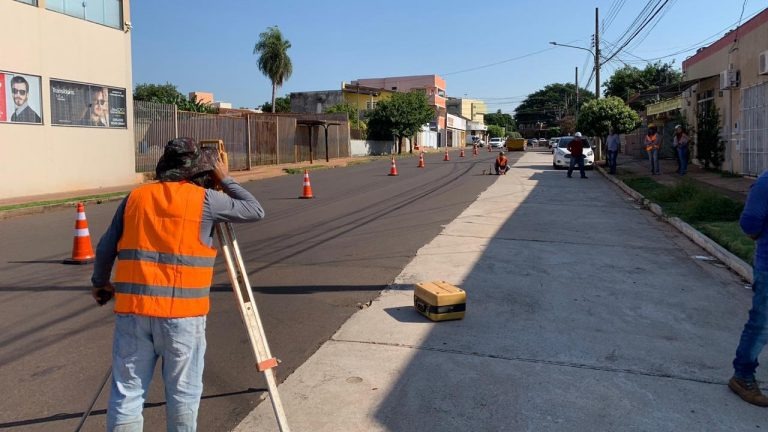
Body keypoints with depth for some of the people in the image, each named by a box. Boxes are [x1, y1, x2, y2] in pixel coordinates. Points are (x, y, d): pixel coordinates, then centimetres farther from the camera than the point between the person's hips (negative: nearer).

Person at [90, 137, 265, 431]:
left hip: (133, 309, 4)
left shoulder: (135, 197, 11)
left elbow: (105, 249, 15)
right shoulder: (204, 200, -2)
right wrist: (226, 181, 17)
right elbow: (255, 211, 7)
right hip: (183, 312, -3)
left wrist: (100, 283, 31)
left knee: (127, 393, 11)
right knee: (183, 393, 12)